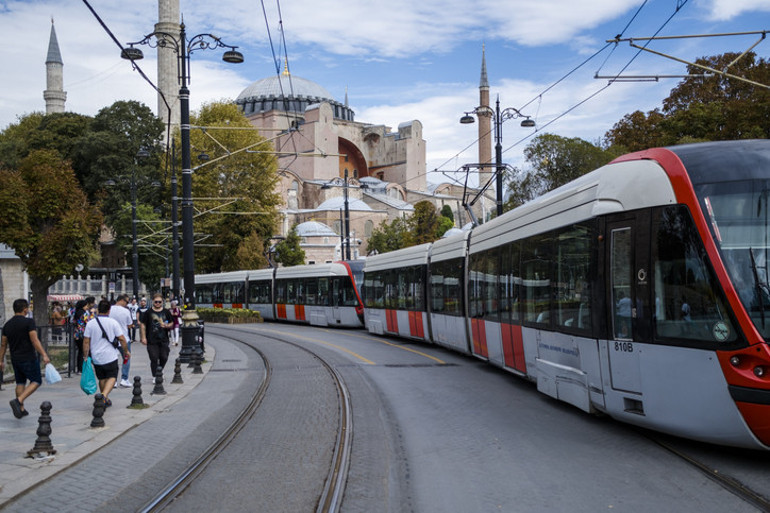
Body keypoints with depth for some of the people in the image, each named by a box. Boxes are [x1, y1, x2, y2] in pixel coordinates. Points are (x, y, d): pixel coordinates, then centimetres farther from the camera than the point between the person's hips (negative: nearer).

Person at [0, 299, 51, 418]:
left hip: (15, 359, 7)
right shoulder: (28, 322, -13)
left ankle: (21, 409, 18)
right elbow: (34, 340, -20)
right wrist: (44, 355, -20)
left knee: (20, 382, 17)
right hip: (28, 358, -7)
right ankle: (18, 401, -15)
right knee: (36, 381, 3)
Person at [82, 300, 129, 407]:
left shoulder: (90, 323, -2)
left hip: (96, 357, 3)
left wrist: (85, 356, 7)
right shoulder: (113, 322, -7)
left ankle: (105, 400, 26)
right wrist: (126, 351, 8)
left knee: (102, 378, 18)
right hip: (110, 356, -3)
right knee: (112, 377, 3)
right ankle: (104, 395, -21)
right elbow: (122, 339, -6)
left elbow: (86, 341, -1)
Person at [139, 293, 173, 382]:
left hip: (164, 340, 3)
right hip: (152, 341, -2)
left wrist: (167, 326, -8)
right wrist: (143, 337, -5)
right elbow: (143, 325, 2)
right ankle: (155, 377, 6)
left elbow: (172, 324, 15)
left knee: (164, 358, 5)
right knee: (154, 359, -4)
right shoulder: (148, 312, 2)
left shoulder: (166, 312, 9)